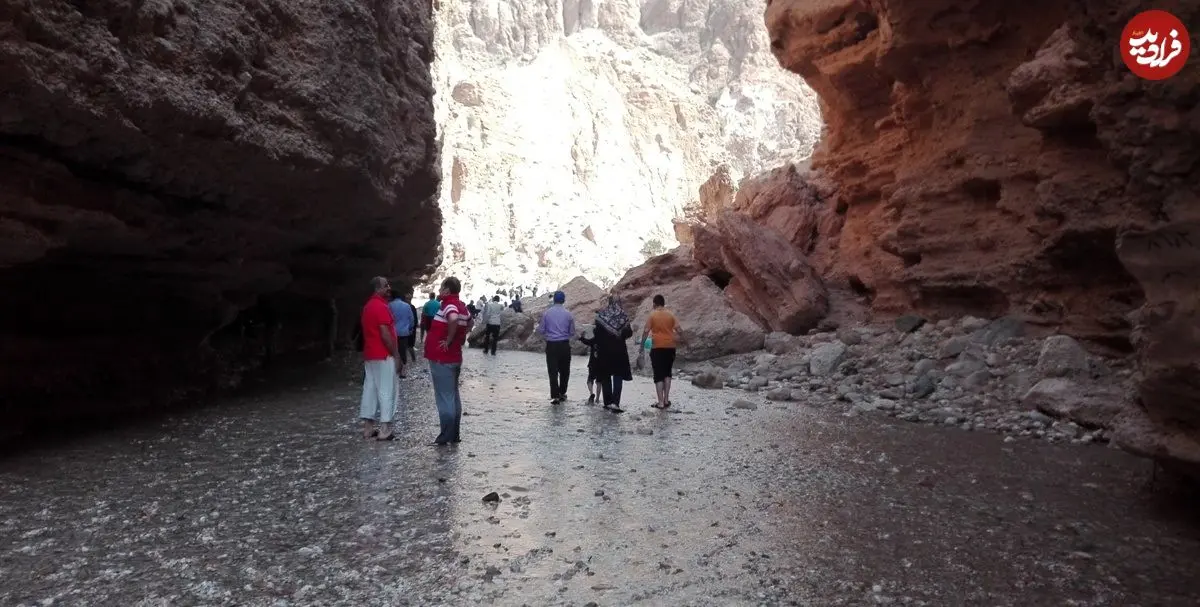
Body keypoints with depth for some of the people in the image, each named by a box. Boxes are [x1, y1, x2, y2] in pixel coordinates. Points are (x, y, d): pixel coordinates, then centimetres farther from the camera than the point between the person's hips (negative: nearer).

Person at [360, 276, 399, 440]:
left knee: (370, 389, 10)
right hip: (384, 355, -9)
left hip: (370, 354, 9)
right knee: (386, 391, -4)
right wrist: (395, 354, -14)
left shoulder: (368, 306, 14)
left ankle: (368, 428, 15)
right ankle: (385, 430, -2)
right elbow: (385, 334, -20)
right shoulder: (381, 306, -16)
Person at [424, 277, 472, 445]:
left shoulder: (449, 305, -16)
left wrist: (449, 340, -26)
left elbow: (453, 319, -39)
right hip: (454, 358, 9)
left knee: (444, 397, -3)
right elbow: (469, 322, 29)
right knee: (453, 396, 14)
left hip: (441, 359, -9)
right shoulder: (461, 306, 10)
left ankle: (447, 435, 2)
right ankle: (455, 434, 22)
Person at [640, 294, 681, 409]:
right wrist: (676, 340, 15)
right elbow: (678, 330, -1)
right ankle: (666, 399, 16)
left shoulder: (652, 315, -4)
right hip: (670, 347, 3)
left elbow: (646, 331, -8)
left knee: (658, 375, 1)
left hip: (657, 348, -3)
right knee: (667, 373, 17)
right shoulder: (671, 315, 4)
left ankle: (660, 402, -1)